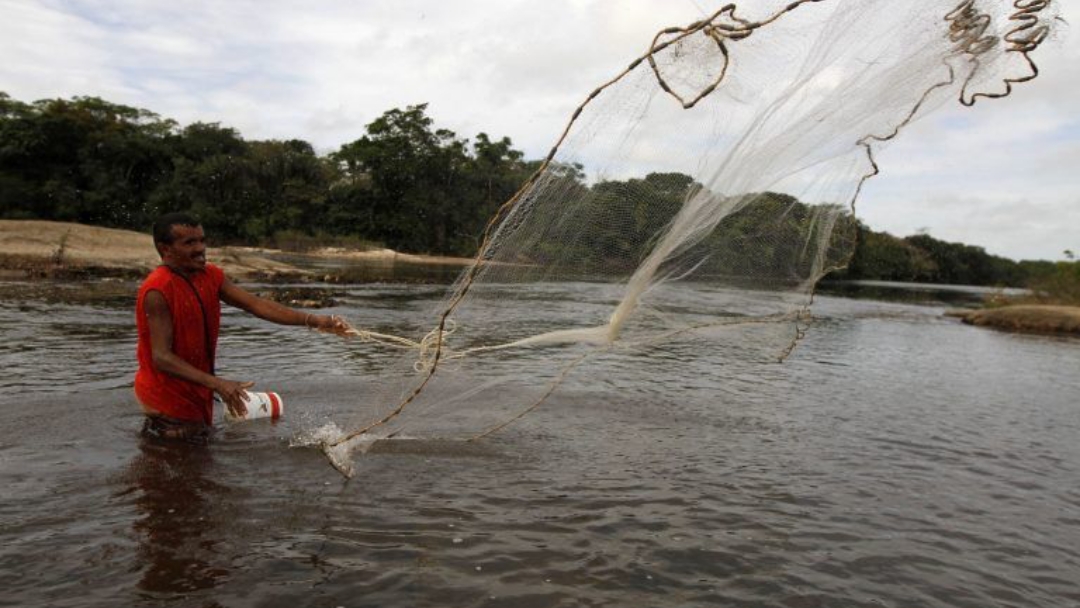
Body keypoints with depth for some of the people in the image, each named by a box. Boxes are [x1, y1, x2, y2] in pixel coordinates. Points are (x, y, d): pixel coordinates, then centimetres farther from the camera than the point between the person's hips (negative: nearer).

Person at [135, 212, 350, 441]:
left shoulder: (210, 276, -1)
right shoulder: (158, 291, -23)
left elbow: (255, 304, -8)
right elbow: (161, 358, -27)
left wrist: (312, 320, -19)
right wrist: (217, 384, -37)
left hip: (196, 391, 8)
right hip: (168, 398, -7)